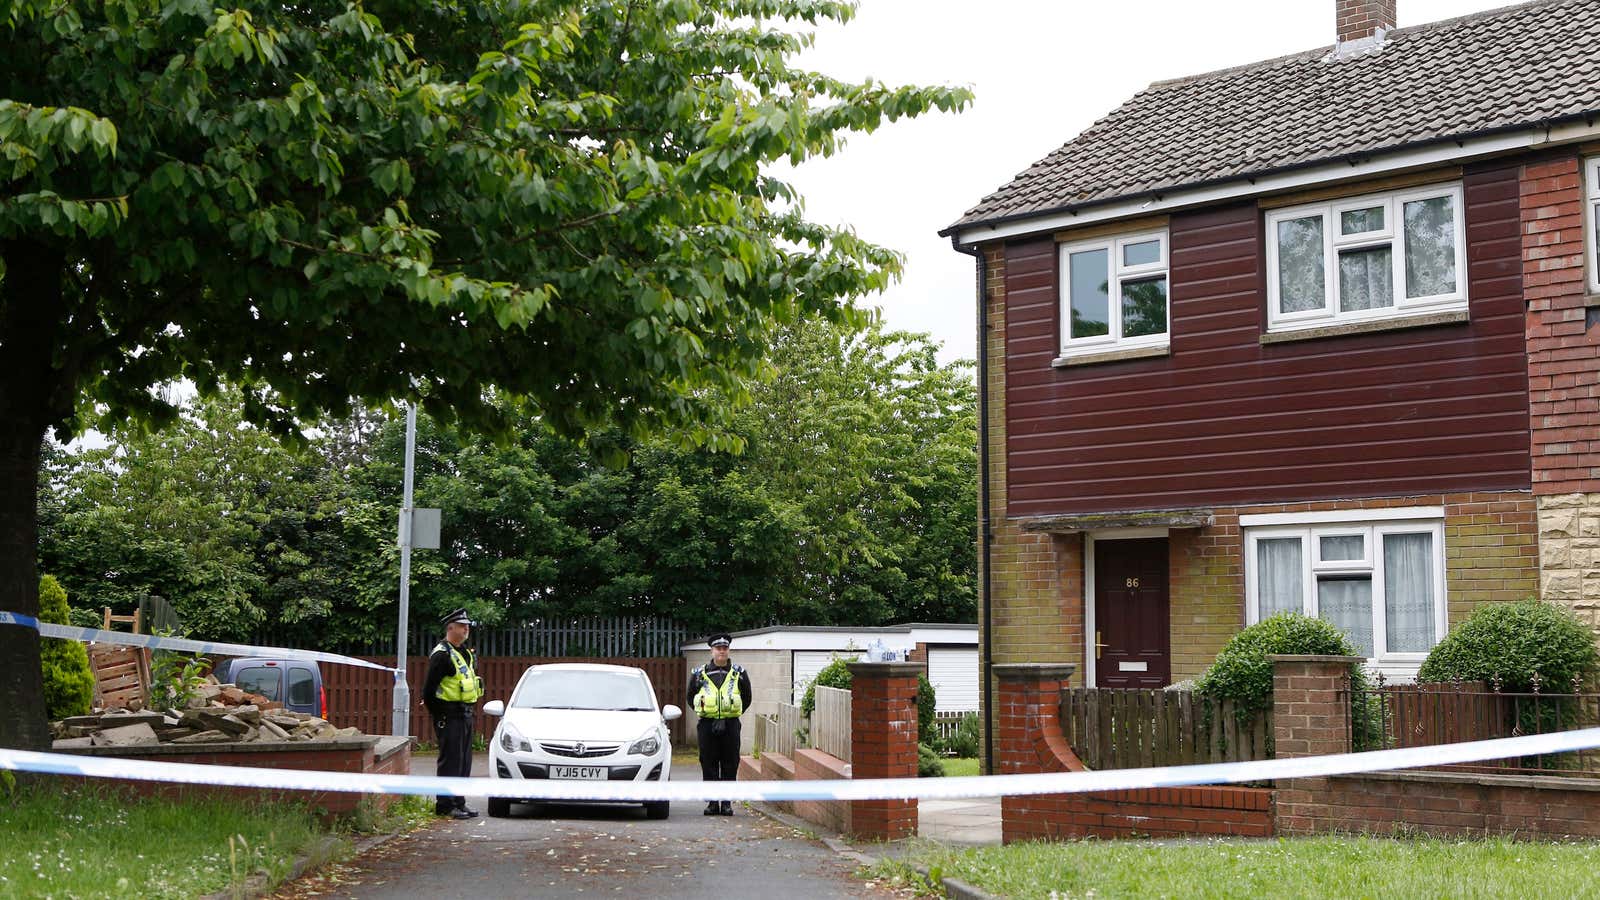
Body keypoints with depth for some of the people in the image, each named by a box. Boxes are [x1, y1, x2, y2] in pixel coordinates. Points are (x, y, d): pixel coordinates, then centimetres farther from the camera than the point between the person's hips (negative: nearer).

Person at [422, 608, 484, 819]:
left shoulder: (465, 653, 16)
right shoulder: (442, 654, -13)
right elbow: (428, 688, -15)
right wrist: (438, 714, -10)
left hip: (465, 714, 9)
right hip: (450, 714, -9)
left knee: (464, 761, 12)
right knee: (450, 760, -7)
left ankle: (459, 803, 19)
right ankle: (445, 806, -2)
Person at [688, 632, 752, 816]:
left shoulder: (739, 674, 7)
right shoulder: (699, 674, 6)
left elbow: (747, 699, 16)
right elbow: (691, 697, 17)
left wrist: (732, 714, 8)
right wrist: (704, 712, 7)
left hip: (731, 724, 0)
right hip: (707, 724, 0)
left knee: (730, 764, 1)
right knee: (708, 764, 1)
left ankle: (727, 802, 7)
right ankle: (712, 802, 8)